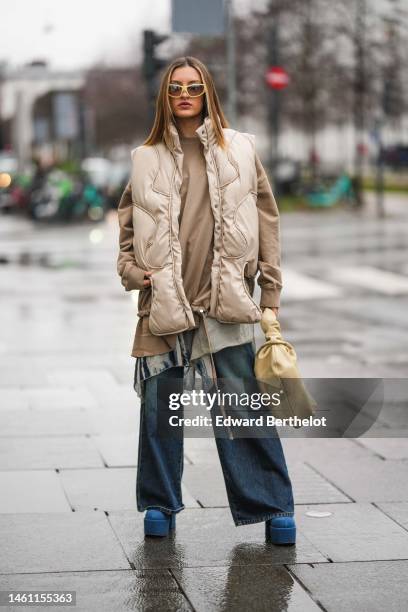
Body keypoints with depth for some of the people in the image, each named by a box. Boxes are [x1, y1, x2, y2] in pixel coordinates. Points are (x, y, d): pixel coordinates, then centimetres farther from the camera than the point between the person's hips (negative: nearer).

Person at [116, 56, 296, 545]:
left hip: (227, 301, -1)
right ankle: (160, 504, 22)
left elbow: (267, 220, 6)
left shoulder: (239, 151, 6)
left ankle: (272, 507, 5)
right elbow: (127, 221, 17)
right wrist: (132, 271, 0)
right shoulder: (147, 159, 9)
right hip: (165, 301, 2)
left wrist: (270, 294, 2)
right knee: (160, 406, 7)